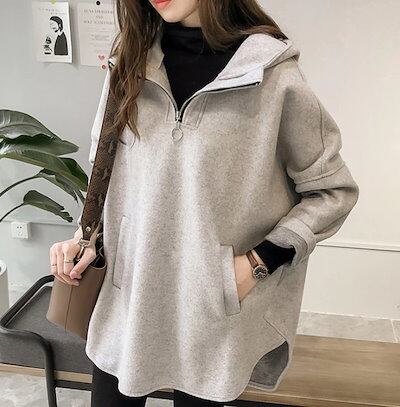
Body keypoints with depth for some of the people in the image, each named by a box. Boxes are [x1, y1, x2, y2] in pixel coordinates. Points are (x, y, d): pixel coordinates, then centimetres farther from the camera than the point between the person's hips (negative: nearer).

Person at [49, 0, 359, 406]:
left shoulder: (274, 76, -14)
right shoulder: (129, 60, 0)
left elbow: (334, 190, -5)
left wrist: (259, 261, -13)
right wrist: (90, 235, -1)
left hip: (215, 309, -3)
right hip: (126, 297, 4)